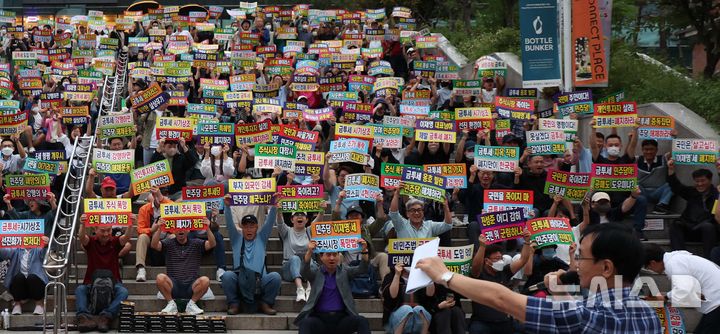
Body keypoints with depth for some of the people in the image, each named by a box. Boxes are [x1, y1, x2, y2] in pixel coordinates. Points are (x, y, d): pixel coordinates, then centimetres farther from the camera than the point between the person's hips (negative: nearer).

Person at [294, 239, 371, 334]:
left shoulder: (344, 272, 13)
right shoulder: (316, 272, 8)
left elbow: (362, 269, -2)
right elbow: (304, 271, -13)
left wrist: (364, 251, -22)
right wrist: (309, 252, -33)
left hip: (341, 318, 2)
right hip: (320, 318, -2)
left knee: (362, 321, -25)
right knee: (305, 323, -33)